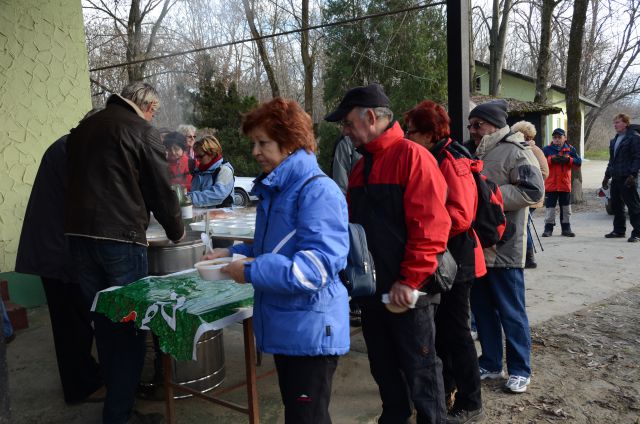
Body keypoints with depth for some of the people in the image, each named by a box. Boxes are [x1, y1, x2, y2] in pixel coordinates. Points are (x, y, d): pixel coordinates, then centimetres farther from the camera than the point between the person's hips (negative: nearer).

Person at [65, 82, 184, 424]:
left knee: (104, 322, 16)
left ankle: (117, 396, 29)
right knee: (129, 325, 3)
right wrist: (176, 232, 11)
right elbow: (161, 191, -3)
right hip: (120, 238, -7)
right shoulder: (142, 131, -5)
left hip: (78, 236, 7)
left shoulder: (83, 127, 17)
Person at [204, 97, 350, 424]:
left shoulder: (318, 190, -19)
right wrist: (234, 253, 7)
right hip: (284, 326, 10)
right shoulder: (274, 189, 11)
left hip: (311, 331, -9)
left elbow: (317, 265, -27)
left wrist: (251, 272, -24)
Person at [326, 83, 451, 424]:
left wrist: (410, 281, -20)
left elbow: (431, 226, -20)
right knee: (383, 368, 19)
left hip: (406, 293, -7)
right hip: (372, 290, 8)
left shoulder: (412, 157, -13)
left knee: (420, 370, 7)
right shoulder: (361, 167, 13)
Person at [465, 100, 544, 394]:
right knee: (482, 309, 15)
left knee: (511, 312, 3)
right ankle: (490, 364, 28)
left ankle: (520, 370, 18)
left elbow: (533, 191, -21)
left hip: (503, 248, -7)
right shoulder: (473, 152, 15)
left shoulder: (515, 152, -10)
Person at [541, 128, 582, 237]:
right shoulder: (547, 149, 1)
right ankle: (548, 228, 9)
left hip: (565, 185, 2)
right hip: (550, 185, -2)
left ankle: (566, 228, 18)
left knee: (566, 208, 9)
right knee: (549, 208, 2)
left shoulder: (570, 149, 5)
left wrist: (568, 159, -18)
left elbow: (579, 161, -2)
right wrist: (551, 160, -22)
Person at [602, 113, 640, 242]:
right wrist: (607, 176, 20)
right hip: (616, 178, 9)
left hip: (627, 178, -8)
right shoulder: (614, 140, 19)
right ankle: (619, 230, 24)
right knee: (616, 206, 13)